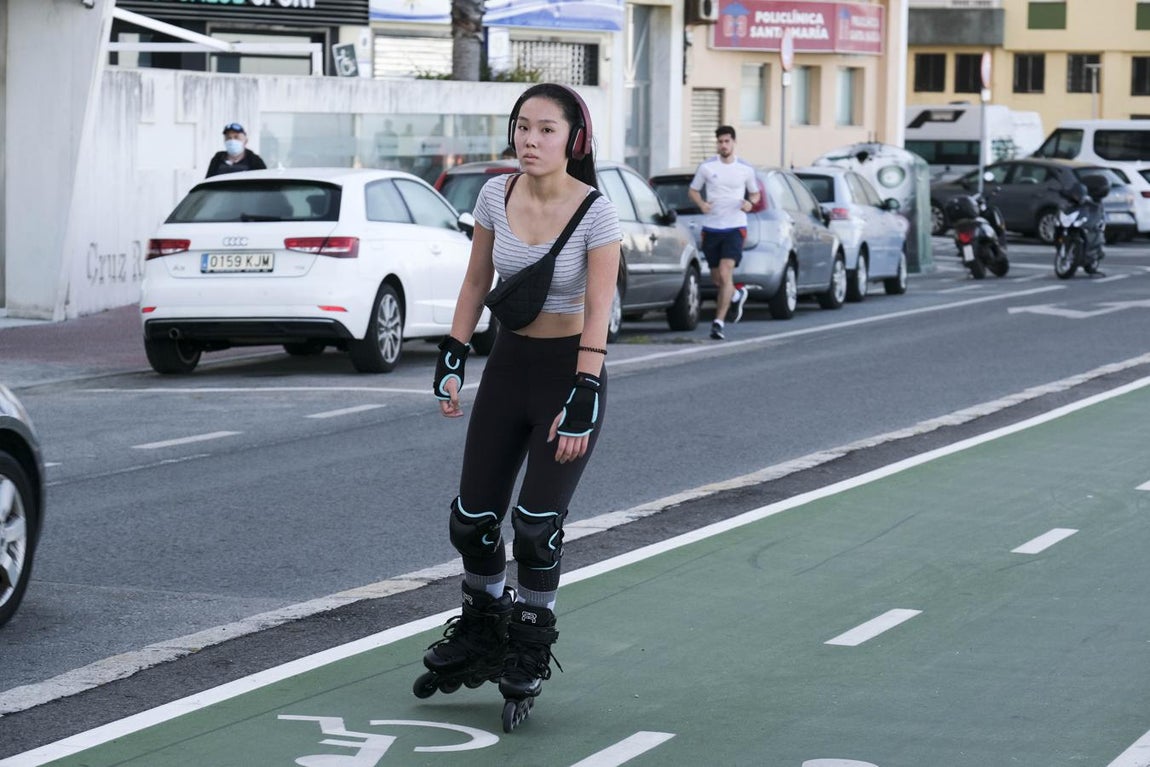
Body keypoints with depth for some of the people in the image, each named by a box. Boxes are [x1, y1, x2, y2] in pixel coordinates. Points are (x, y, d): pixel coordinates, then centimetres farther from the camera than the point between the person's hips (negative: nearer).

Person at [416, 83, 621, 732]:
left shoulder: (596, 213, -18)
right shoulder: (496, 195, -5)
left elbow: (598, 313, -21)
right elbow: (477, 282, 8)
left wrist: (583, 400, -27)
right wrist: (451, 360, 3)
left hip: (571, 369, -5)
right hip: (509, 363, 5)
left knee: (536, 524, -9)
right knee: (473, 519, 8)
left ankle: (529, 658, 12)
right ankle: (482, 634, 32)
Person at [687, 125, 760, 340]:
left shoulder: (745, 169, 3)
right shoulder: (707, 167, 2)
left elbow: (755, 193, 16)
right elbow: (692, 190, 11)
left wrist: (751, 203, -7)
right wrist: (701, 204, -9)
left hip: (734, 227, -2)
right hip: (711, 228, 2)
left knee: (725, 275, -16)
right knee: (717, 279, 11)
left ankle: (718, 323, -15)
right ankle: (737, 294, 44)